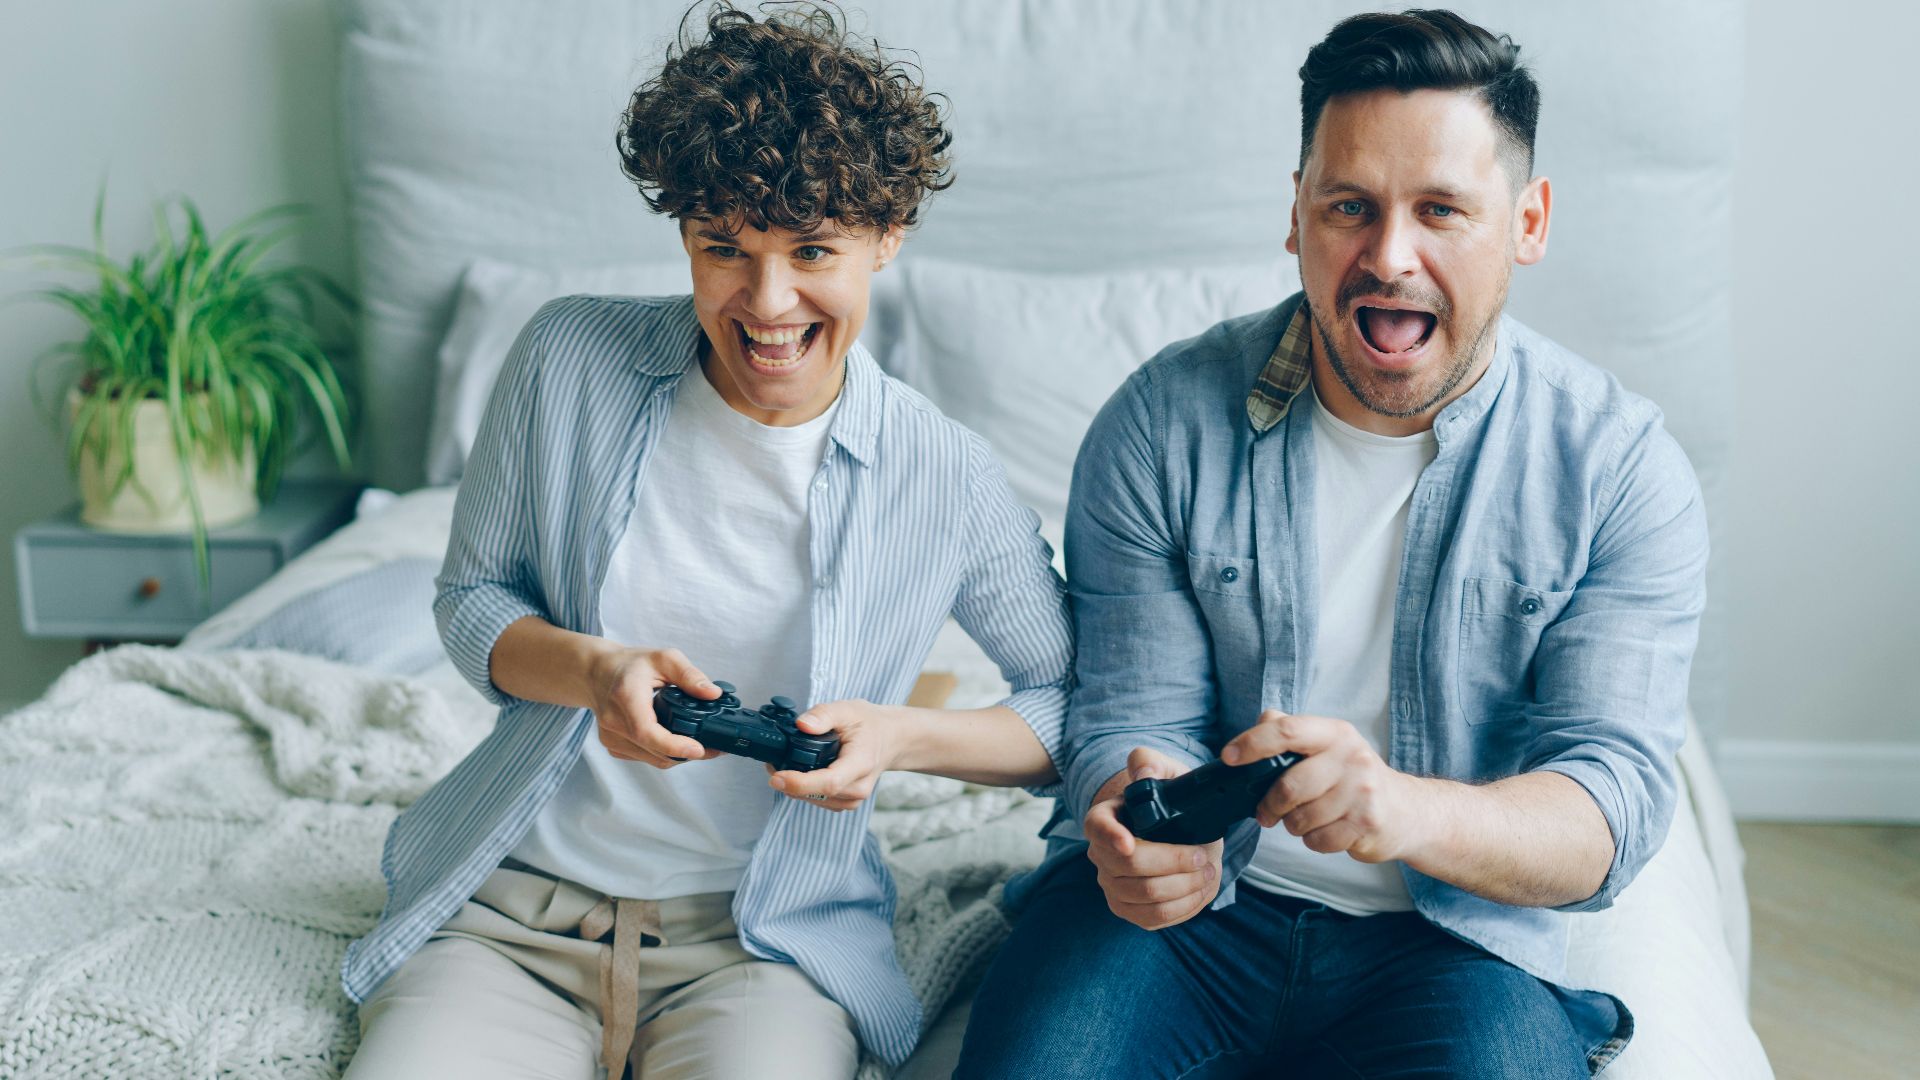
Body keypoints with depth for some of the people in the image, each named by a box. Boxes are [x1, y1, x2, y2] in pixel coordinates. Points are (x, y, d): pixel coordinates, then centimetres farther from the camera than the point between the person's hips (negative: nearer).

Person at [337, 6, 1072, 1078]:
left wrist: (907, 735, -16)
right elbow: (471, 597, 7)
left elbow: (1083, 702, 3)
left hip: (767, 937, -1)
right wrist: (591, 668, -15)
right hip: (511, 907, 2)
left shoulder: (949, 481, -7)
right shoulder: (571, 357, -3)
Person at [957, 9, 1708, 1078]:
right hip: (1194, 906, 0)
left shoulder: (1627, 473, -5)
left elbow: (1618, 796, -11)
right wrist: (1151, 832, -27)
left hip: (1458, 941, 0)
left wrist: (1408, 811, -34)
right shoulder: (1163, 426, -3)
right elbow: (1135, 714, -1)